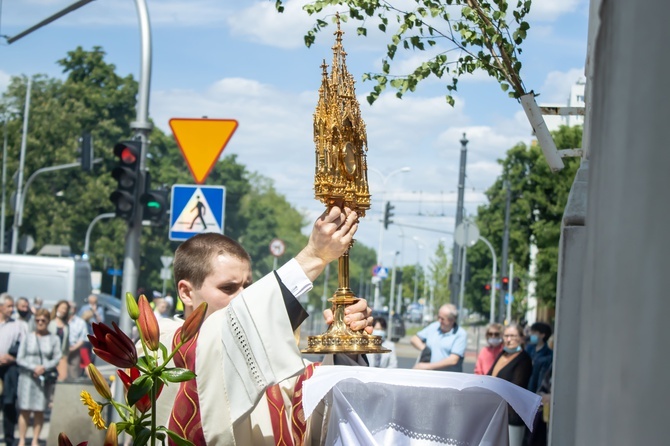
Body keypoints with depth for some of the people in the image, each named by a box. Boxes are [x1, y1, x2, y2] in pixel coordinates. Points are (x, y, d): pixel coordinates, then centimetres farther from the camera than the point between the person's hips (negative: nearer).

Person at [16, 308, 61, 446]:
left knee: (39, 411, 0)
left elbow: (58, 358, 0)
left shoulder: (54, 339, 7)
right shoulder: (28, 337, 5)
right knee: (24, 410, -3)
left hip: (45, 378, 0)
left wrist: (44, 367, -15)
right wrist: (33, 367, -13)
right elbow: (19, 359, 1)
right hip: (27, 377, 0)